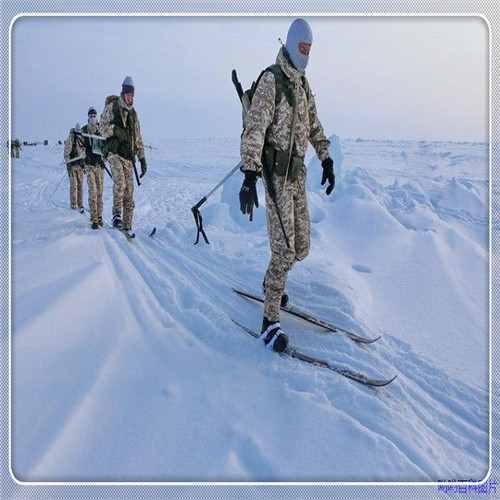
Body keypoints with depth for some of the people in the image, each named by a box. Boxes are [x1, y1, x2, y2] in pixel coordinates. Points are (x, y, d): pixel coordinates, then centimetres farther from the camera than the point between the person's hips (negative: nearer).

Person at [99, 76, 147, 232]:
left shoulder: (134, 113, 19)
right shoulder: (111, 107, 6)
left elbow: (138, 138, 21)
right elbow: (102, 127, 1)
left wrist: (142, 158, 14)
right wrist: (115, 131, -19)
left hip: (128, 155, 4)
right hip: (113, 151, -4)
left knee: (129, 190, -1)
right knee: (119, 180, -30)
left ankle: (127, 225, 4)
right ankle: (116, 214, -23)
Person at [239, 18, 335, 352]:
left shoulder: (304, 84, 19)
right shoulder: (271, 80, -8)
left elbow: (314, 126, 28)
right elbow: (254, 129, -19)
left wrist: (326, 160, 22)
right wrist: (250, 175, -30)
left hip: (298, 172, 8)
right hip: (277, 174, -8)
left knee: (301, 247, 12)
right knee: (285, 250, -12)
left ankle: (272, 283, 39)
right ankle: (270, 321, -2)